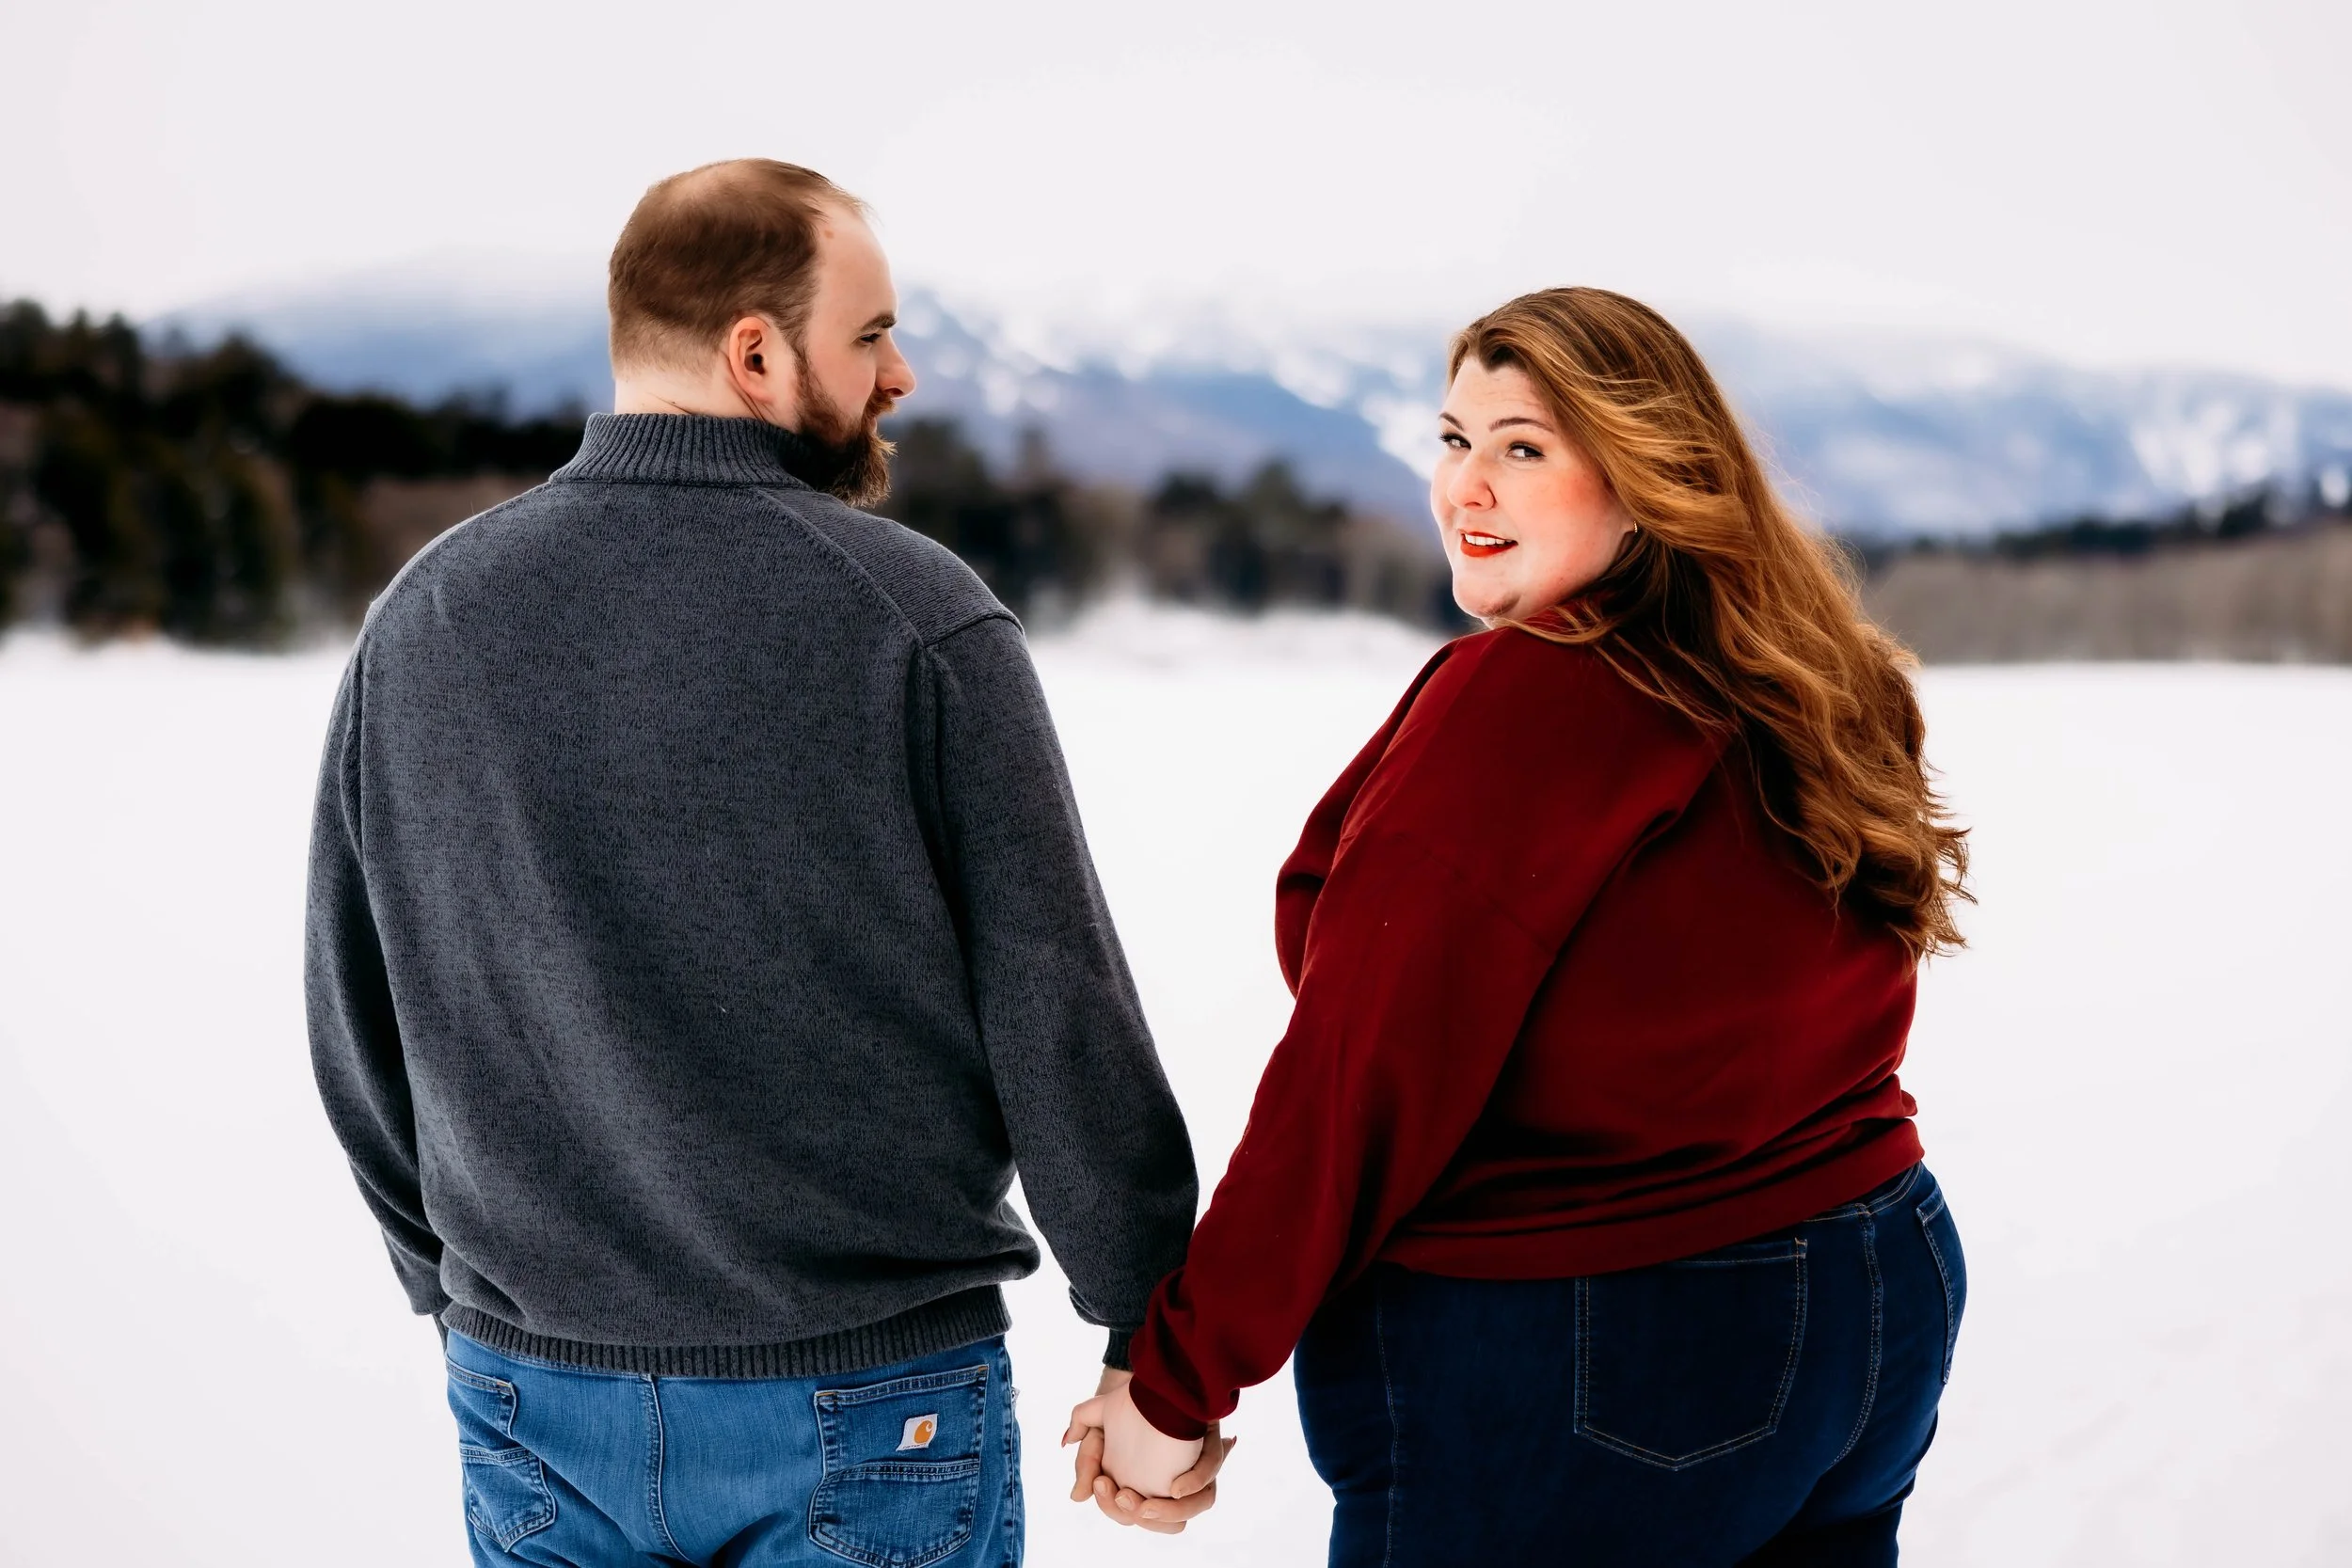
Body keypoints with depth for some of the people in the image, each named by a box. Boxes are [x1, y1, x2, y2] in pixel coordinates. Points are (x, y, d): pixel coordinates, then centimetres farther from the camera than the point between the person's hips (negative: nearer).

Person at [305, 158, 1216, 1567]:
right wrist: (1157, 1336, 0)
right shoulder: (916, 615, -14)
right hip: (869, 1412, -3)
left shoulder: (422, 617, -1)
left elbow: (358, 1029, 7)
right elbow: (1058, 1010, -12)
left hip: (534, 1403, 4)